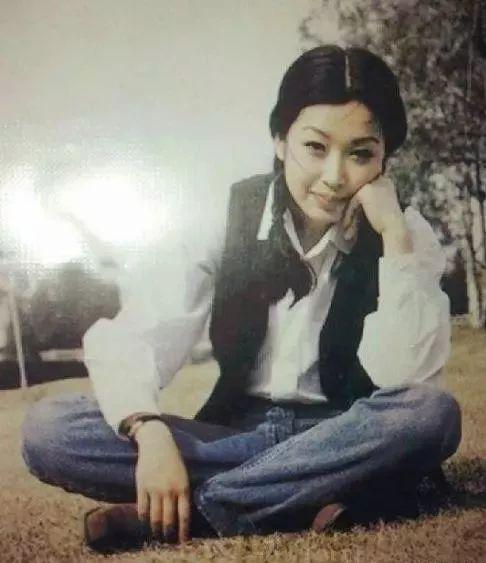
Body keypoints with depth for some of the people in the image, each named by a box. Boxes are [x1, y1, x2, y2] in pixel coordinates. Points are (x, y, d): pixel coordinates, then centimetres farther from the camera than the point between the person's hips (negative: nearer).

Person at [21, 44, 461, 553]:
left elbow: (404, 378, -20)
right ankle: (304, 499, -25)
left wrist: (395, 236, -25)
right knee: (49, 427, -19)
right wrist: (150, 435, -34)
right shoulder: (230, 220, -7)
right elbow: (129, 340, -16)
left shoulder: (406, 233, -7)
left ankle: (177, 512, -26)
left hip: (338, 438, 0)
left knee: (433, 413, -34)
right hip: (237, 433, 1)